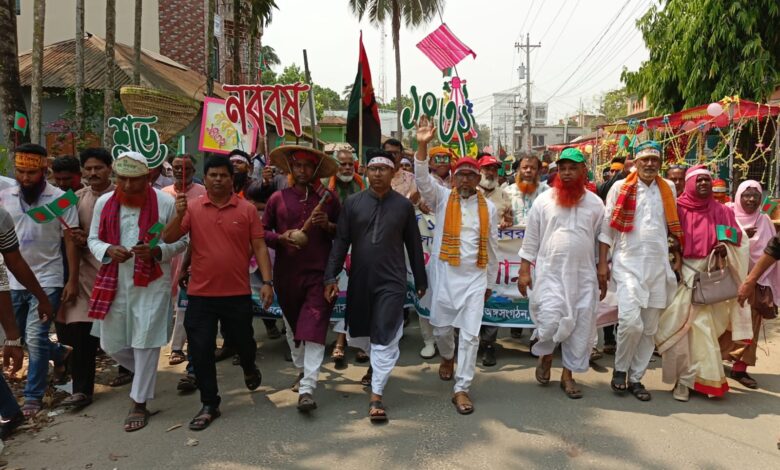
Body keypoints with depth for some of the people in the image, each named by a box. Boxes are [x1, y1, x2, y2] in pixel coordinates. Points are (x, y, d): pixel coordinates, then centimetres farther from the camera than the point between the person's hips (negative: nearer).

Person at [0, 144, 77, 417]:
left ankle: (33, 397, 10)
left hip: (47, 280, -4)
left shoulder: (61, 199, -8)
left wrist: (73, 281, -9)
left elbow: (70, 241, -5)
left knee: (35, 338, -5)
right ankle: (60, 353, 43)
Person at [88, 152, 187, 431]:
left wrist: (156, 250, -20)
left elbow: (181, 240, -1)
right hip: (114, 283, 4)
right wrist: (109, 250, -12)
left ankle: (139, 403, 16)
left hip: (152, 283, -4)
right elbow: (93, 239, 10)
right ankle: (145, 374, 41)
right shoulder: (104, 202, 3)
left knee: (145, 342, 0)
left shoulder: (165, 202, -7)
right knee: (111, 344, 11)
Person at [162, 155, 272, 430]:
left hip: (238, 293, 0)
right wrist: (179, 215, -22)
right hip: (200, 294, 1)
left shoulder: (247, 209, -1)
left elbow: (259, 247, -2)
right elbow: (168, 239, -5)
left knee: (242, 341, 14)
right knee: (200, 351, 4)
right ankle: (209, 405, 19)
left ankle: (249, 367, 50)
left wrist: (267, 282, -9)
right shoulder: (192, 207, 0)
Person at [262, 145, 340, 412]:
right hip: (287, 273, 2)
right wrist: (280, 238, -11)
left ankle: (307, 389, -9)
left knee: (314, 329, -10)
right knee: (292, 325, 18)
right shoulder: (278, 198, 3)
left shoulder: (328, 198, 3)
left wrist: (328, 225, -11)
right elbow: (262, 231, 8)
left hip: (319, 273, -2)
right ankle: (301, 368, 41)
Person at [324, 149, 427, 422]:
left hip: (392, 282, -2)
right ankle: (377, 366, 46)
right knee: (362, 333, 17)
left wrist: (421, 280, 7)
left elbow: (414, 245, 4)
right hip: (359, 281, 2)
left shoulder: (403, 205, -1)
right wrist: (331, 276, -7)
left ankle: (376, 396, 3)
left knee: (385, 338, -4)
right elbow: (340, 242, 0)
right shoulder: (352, 203, 1)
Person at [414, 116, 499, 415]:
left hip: (475, 277, 1)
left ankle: (461, 389, 9)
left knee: (471, 333, -1)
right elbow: (422, 179, -18)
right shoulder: (442, 198, 1)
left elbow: (491, 247, 11)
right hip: (444, 274, -1)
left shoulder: (488, 207, 6)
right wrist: (422, 146, -32)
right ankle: (447, 357, 47)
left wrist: (490, 282, 13)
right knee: (441, 326, 12)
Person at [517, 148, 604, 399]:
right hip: (550, 272, -2)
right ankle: (545, 355, 21)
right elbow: (531, 238, 3)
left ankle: (568, 374, 23)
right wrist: (524, 270, -1)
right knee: (550, 321, -13)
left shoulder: (595, 203, 6)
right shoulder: (544, 200, 1)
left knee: (581, 326, 5)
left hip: (583, 275, 2)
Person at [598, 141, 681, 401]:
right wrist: (602, 263, -4)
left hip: (658, 266, 4)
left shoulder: (668, 189, 10)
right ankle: (620, 369, 8)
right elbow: (606, 227, 0)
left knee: (650, 328, 8)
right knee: (631, 321, -16)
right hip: (628, 264, -4)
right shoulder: (620, 187, 0)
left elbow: (675, 227, 18)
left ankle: (636, 377, 21)